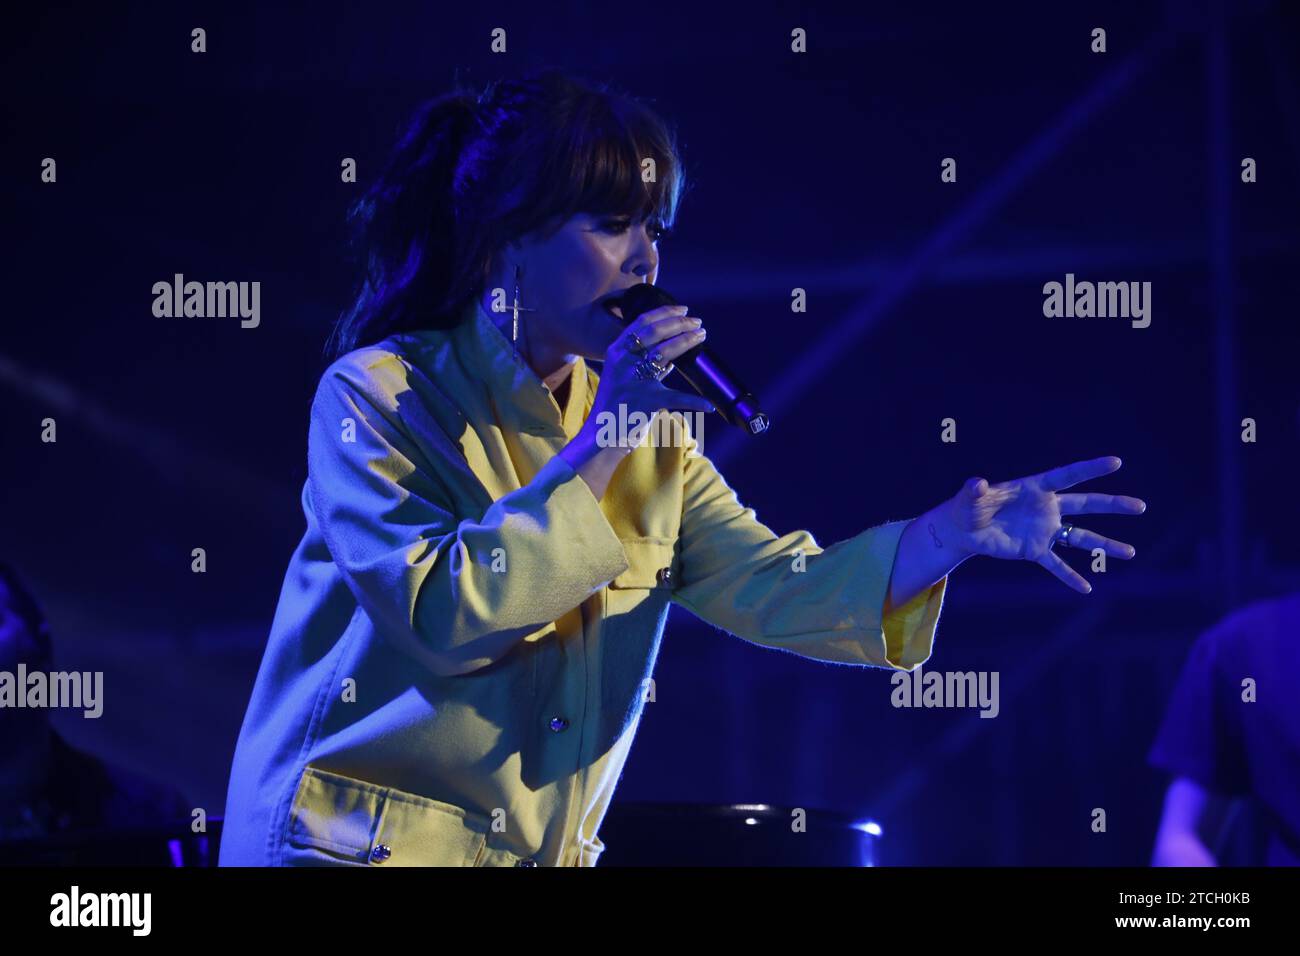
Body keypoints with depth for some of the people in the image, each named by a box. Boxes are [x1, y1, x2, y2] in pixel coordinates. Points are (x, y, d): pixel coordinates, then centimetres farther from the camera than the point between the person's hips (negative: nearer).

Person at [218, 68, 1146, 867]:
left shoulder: (648, 434, 11)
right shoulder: (377, 395, -8)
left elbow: (774, 587, 0)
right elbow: (443, 616, -19)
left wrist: (964, 528, -13)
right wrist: (596, 454, -17)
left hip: (544, 853, 6)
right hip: (363, 847, -6)